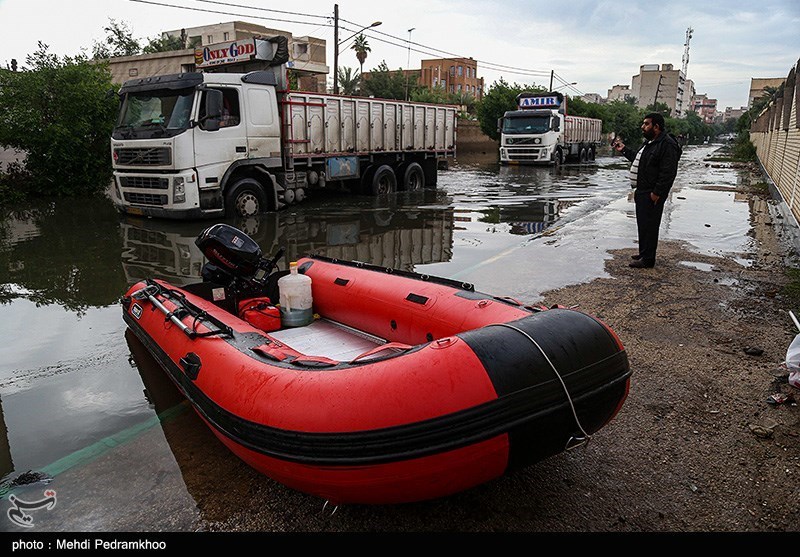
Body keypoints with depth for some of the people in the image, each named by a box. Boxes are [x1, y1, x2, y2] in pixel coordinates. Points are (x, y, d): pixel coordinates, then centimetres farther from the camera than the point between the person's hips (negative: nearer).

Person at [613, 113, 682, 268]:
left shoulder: (667, 144, -17)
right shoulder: (650, 142, 17)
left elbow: (668, 173, -23)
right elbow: (638, 159, 33)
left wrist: (657, 193, -23)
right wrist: (624, 150, 28)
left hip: (652, 195, -10)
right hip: (642, 192, 10)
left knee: (649, 226, -6)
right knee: (642, 224, 17)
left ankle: (648, 260, 0)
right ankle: (643, 253, 29)